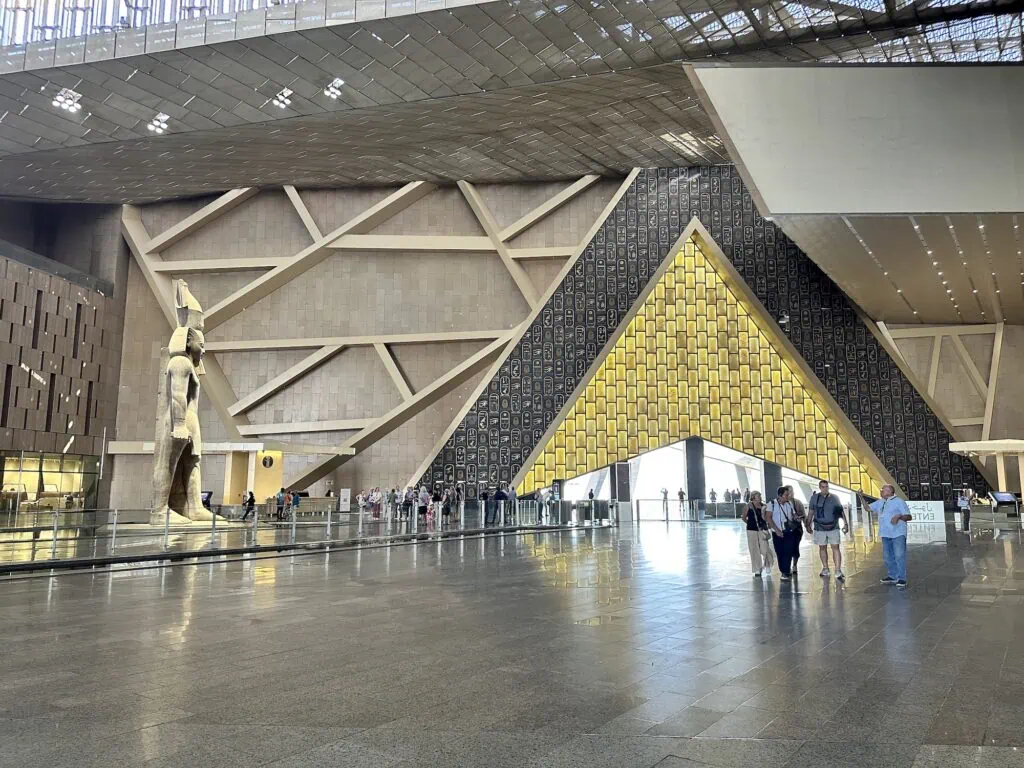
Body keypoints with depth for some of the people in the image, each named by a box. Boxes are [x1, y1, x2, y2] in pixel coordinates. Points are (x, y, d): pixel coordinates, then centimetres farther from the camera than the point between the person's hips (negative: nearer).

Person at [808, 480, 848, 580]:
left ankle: (838, 572, -8)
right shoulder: (814, 497, 3)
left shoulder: (834, 497, 2)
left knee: (835, 547, -6)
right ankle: (825, 569, 20)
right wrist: (809, 525, 10)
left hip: (833, 527, -1)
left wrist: (845, 524, -2)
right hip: (819, 528, 1)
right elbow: (811, 512, 11)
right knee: (822, 548, 8)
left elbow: (841, 511, 5)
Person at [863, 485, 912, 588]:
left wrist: (899, 516, -26)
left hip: (898, 534, -7)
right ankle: (892, 576, 21)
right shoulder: (880, 502, 16)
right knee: (888, 557, 12)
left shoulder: (899, 501, -4)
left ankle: (901, 579, -8)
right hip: (885, 534, 8)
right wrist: (861, 497, 9)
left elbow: (909, 516, -7)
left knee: (899, 556, -9)